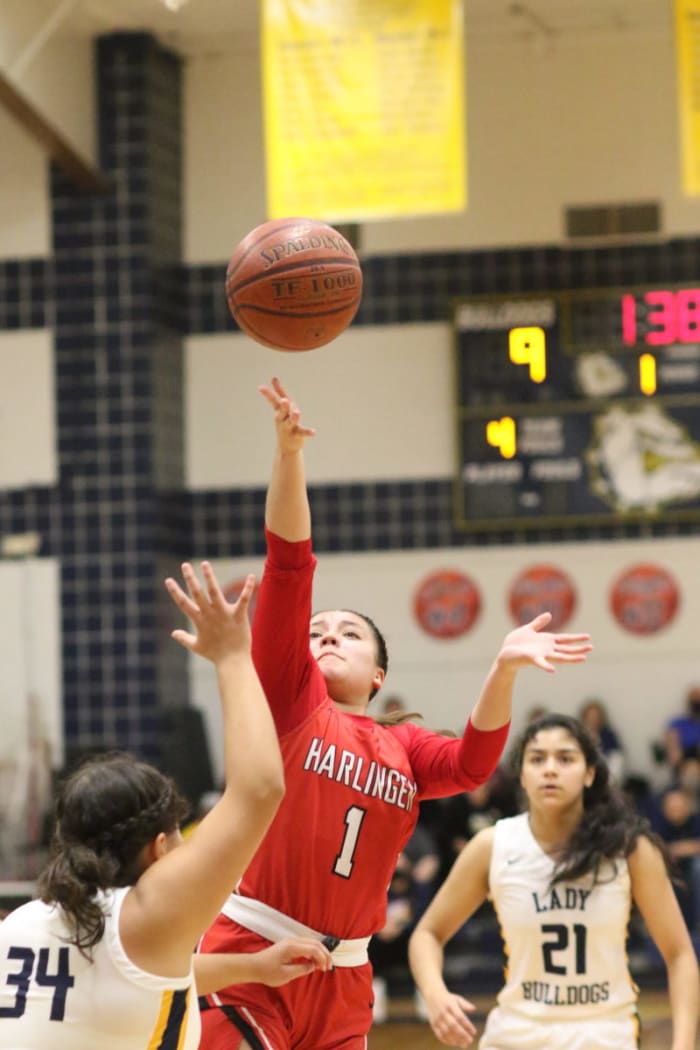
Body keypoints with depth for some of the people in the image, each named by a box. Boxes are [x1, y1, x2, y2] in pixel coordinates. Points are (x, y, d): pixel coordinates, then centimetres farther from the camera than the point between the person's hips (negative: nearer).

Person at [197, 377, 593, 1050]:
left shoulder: (403, 748, 15)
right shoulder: (291, 698, 4)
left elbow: (471, 764, -7)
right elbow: (289, 568, -7)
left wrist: (504, 668, -22)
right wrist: (288, 454, -18)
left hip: (341, 981, 5)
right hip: (250, 957, -5)